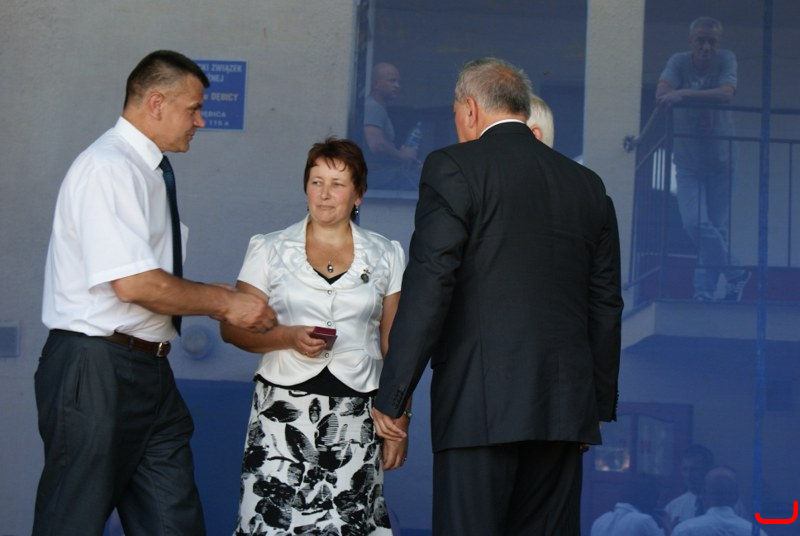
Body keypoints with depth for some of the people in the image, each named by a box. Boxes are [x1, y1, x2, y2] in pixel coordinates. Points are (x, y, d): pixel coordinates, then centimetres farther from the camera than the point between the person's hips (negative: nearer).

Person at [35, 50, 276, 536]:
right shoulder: (109, 167, -14)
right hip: (97, 371, -9)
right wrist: (223, 304, -11)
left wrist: (215, 298, 7)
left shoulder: (147, 171, 15)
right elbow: (134, 284, -22)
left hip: (148, 370, 9)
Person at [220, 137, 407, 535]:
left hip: (355, 415, 1)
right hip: (284, 409, 0)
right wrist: (290, 337, -11)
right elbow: (233, 328, 6)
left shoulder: (385, 257, 11)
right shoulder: (270, 249, 9)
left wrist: (399, 421, 3)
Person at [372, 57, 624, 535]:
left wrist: (392, 396, -7)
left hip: (481, 405, -6)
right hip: (564, 406, 6)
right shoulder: (588, 185, 16)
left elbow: (429, 286, -10)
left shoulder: (454, 167, -2)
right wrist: (600, 405, 23)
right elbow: (606, 304, 16)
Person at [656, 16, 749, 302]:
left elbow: (726, 94, -24)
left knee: (717, 227, 4)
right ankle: (736, 273, 5)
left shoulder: (726, 59, -6)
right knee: (695, 222, -13)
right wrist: (707, 96, -25)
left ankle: (704, 290, 18)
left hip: (721, 158, 0)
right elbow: (661, 94, -20)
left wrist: (685, 94, -31)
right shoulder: (679, 61, -4)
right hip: (688, 160, 0)